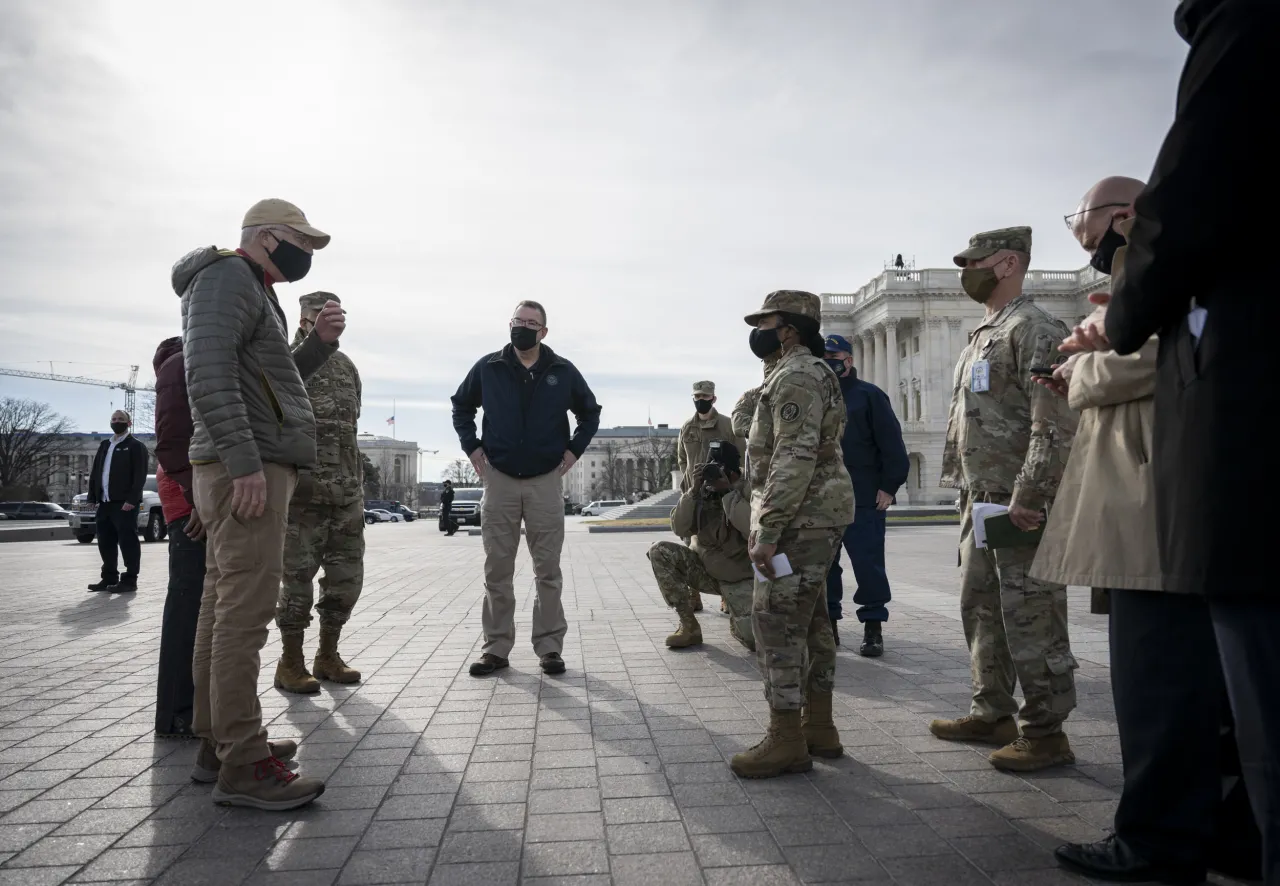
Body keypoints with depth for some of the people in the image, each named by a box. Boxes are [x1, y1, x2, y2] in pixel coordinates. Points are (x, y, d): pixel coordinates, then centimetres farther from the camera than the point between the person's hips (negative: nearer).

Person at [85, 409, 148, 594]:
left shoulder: (136, 446, -2)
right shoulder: (104, 445, 21)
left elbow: (140, 475, -11)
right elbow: (95, 472, 19)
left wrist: (131, 500, -20)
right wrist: (92, 498, 9)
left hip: (124, 503, -8)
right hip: (105, 503, 8)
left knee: (127, 541, -6)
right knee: (105, 542, 11)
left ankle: (129, 580, -3)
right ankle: (109, 577, 20)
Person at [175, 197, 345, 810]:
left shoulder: (253, 292, 25)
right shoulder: (227, 277, -6)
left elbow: (273, 383, 26)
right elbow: (208, 374, -19)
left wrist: (319, 342, 12)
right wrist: (244, 462, -25)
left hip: (252, 468, 11)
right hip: (247, 468, -11)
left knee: (225, 606, 12)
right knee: (245, 611, -10)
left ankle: (217, 743, 20)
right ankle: (242, 765, -6)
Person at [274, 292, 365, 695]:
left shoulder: (347, 366, 16)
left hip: (348, 493, 6)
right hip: (302, 492, -6)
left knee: (348, 576, 9)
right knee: (298, 578, 1)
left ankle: (328, 655, 24)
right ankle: (291, 663, 15)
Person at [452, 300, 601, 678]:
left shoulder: (563, 371, 2)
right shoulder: (488, 367, 3)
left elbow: (590, 412, 15)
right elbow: (461, 406, 16)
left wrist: (574, 449, 4)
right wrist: (472, 446, 5)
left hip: (545, 481, 0)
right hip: (498, 479, 1)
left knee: (548, 570, 2)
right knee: (497, 570, 5)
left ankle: (549, 646, 11)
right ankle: (496, 646, 14)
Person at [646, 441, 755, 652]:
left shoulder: (747, 491, -14)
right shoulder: (702, 491, -4)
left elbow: (752, 529, -32)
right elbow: (679, 529, -13)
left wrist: (728, 492, -29)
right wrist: (693, 491, -22)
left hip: (739, 577, -4)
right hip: (703, 568, 4)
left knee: (753, 640, -24)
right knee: (659, 551, -20)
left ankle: (737, 621, 18)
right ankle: (689, 626, -9)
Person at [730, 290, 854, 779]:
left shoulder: (795, 376, -14)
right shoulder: (807, 374, 20)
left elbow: (794, 459, -24)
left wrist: (767, 531, -24)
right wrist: (764, 522, 22)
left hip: (801, 519, -11)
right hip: (817, 518, 11)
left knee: (777, 622, -7)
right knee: (809, 620, 14)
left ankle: (786, 741, 1)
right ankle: (819, 727, 23)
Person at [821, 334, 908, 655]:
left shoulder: (869, 395, -1)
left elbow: (891, 444, -6)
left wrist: (889, 486, -11)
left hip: (863, 498, -5)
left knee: (868, 563, -1)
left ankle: (873, 628, 10)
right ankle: (829, 623, 19)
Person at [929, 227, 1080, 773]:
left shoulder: (1034, 329, -11)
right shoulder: (981, 337, 19)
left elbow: (1055, 424, -20)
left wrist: (1026, 499, -23)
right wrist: (968, 493, 17)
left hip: (1019, 506, -10)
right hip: (980, 502, 10)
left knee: (1030, 621, -2)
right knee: (980, 611, 16)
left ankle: (1045, 734, 11)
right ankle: (993, 714, 28)